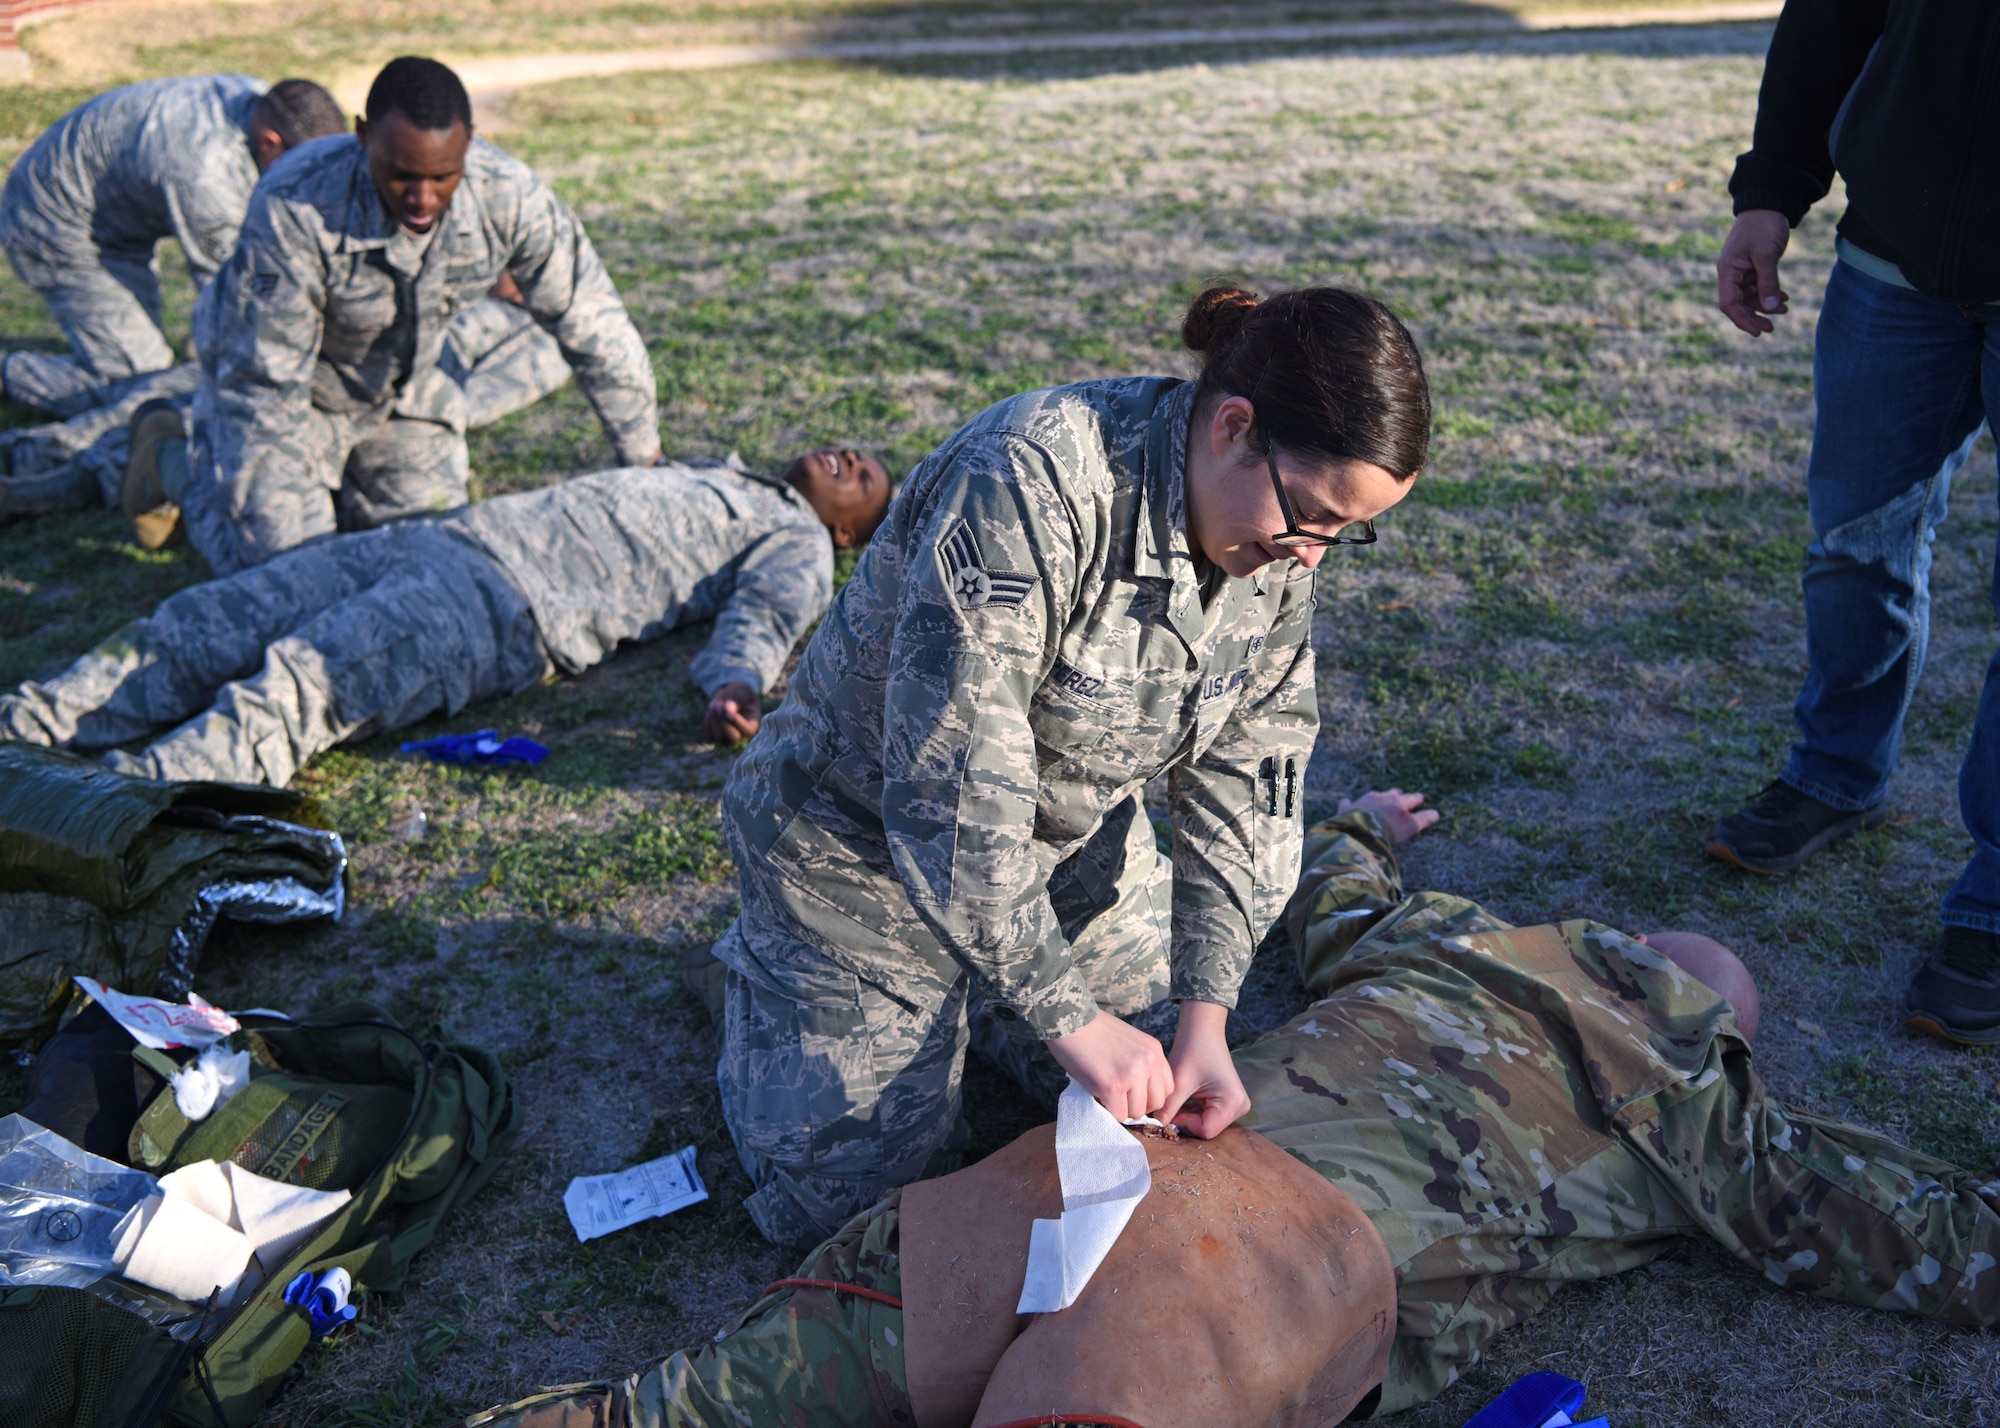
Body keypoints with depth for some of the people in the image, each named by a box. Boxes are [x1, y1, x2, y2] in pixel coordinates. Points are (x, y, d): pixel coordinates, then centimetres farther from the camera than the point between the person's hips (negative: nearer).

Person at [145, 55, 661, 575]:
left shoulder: (511, 196, -29)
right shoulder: (293, 209, -38)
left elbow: (593, 325, -16)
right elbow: (264, 382, -30)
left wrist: (644, 460, -7)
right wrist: (277, 528, -30)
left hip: (404, 388, 4)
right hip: (275, 373, -4)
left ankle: (328, 474, 31)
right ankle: (182, 462, 21)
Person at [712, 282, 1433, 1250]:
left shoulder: (1277, 538, -11)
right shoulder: (1032, 481, -36)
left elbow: (1244, 777, -8)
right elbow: (949, 789, -36)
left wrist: (1204, 1018, -16)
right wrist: (1072, 1018, -31)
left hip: (1075, 840, 7)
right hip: (866, 840, -6)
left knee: (1175, 1091, 15)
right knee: (844, 1193, -2)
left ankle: (978, 985, 34)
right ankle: (767, 971, 25)